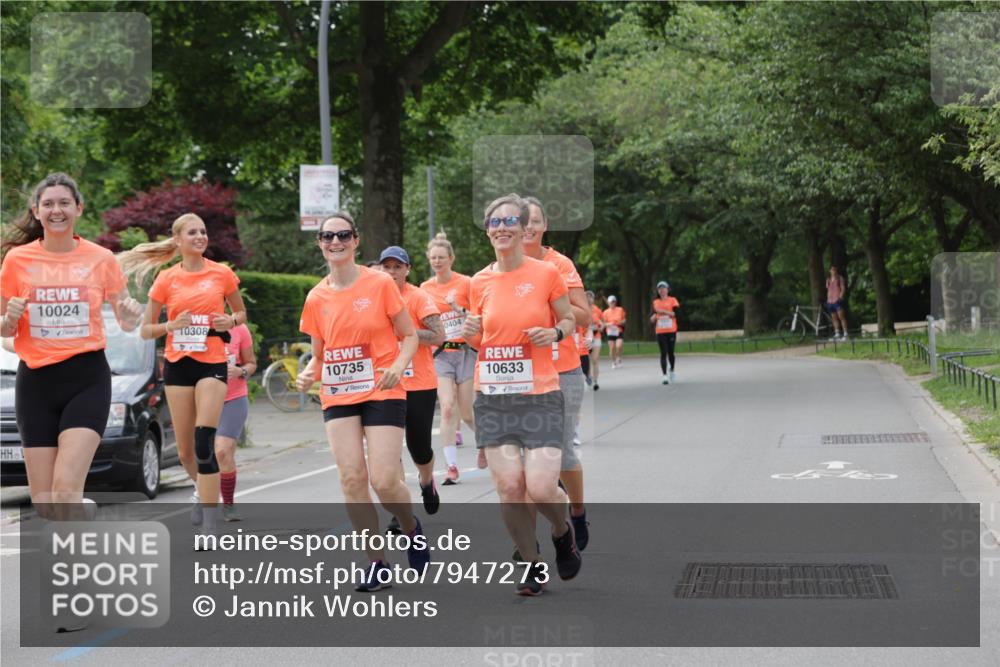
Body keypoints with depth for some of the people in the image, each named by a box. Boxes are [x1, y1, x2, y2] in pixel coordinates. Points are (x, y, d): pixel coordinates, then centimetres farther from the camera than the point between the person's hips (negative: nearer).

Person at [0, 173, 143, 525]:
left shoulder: (101, 259, 0)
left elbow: (126, 322, 10)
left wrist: (131, 315, -13)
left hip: (87, 379, -2)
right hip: (36, 381, 2)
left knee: (66, 491, -18)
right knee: (43, 502, 2)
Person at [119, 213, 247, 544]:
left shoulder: (222, 274, 2)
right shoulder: (166, 280, 3)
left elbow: (241, 312, 17)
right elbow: (145, 330, 7)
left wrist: (231, 321, -6)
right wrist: (172, 325, -12)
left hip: (212, 363, -2)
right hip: (177, 364, 2)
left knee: (204, 443, -17)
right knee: (185, 451, 7)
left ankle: (210, 529, -16)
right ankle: (203, 489, 40)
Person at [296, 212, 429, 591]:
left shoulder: (380, 284, -4)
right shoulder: (317, 298, 6)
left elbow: (410, 336, 1)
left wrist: (398, 366, -17)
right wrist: (308, 374, -7)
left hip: (382, 393, -3)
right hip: (338, 397, 3)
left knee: (384, 481, -11)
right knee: (351, 478, -7)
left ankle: (412, 529, 22)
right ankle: (377, 563, 5)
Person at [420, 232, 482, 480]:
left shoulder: (465, 283, -4)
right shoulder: (425, 288, 6)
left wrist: (459, 309, -18)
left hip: (466, 351, -2)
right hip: (440, 354, 2)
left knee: (467, 413, 3)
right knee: (447, 409, -12)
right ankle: (452, 467, -11)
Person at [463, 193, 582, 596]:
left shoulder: (547, 274, -4)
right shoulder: (480, 282, 6)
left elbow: (569, 320, 9)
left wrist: (555, 333, -12)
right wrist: (471, 334, -6)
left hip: (540, 394, -3)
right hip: (493, 396, 3)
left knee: (541, 488, -14)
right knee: (509, 488, -5)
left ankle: (563, 533, 21)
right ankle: (533, 567, 15)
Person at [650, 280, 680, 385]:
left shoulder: (672, 300, 3)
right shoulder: (655, 302, 10)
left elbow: (676, 314, -11)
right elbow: (652, 320, 12)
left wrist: (663, 311, -17)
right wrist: (654, 317, -11)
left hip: (671, 331, -1)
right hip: (660, 332, 1)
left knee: (670, 353, 6)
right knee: (663, 353, -6)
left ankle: (672, 370, 30)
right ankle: (665, 376, -9)